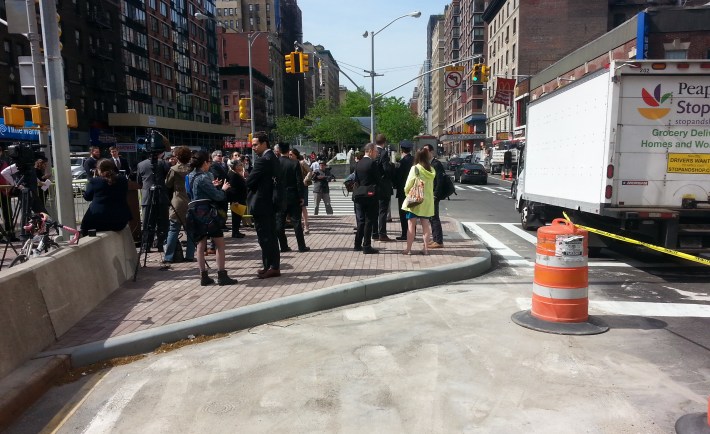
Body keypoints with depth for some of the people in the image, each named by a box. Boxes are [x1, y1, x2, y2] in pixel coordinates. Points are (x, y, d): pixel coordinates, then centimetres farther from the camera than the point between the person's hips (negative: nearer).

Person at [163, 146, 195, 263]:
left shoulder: (174, 169, -6)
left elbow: (167, 185, 3)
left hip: (178, 203, -2)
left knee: (173, 230, 3)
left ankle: (169, 257, 3)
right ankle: (190, 256, 8)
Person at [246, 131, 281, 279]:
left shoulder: (262, 160, -18)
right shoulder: (273, 158, 11)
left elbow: (250, 181, -16)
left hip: (261, 204, -10)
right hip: (271, 202, 10)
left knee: (265, 237, -3)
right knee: (271, 236, 13)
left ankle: (270, 267, 3)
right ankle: (274, 266, 20)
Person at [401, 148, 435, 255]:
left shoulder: (415, 168, -13)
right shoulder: (431, 170, 2)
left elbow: (408, 184, -11)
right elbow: (432, 185, 7)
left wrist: (407, 192, 7)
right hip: (427, 200, 5)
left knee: (411, 225, 1)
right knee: (425, 224, 11)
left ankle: (408, 248, 3)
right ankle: (426, 248, 12)